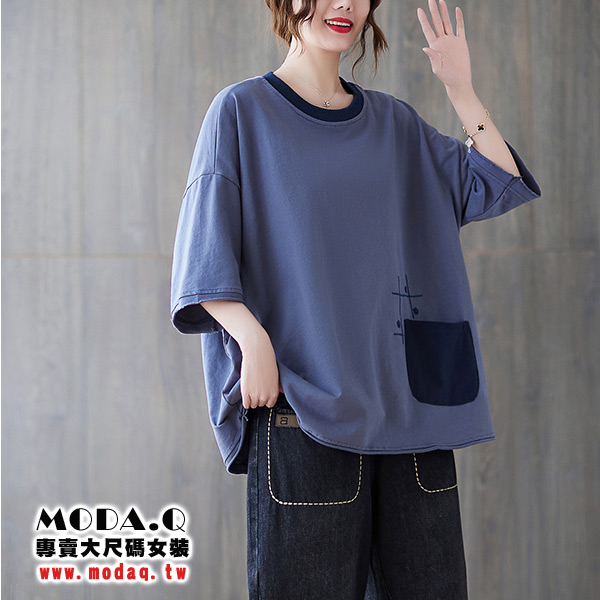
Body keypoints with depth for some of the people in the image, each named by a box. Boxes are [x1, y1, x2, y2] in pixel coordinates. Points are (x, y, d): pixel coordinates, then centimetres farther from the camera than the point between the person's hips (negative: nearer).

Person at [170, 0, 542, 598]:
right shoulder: (242, 110, 4)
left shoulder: (392, 122, 17)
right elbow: (203, 257, -3)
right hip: (303, 402, -4)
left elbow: (497, 186, 12)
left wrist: (460, 89, 3)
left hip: (407, 400, 4)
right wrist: (253, 340, -18)